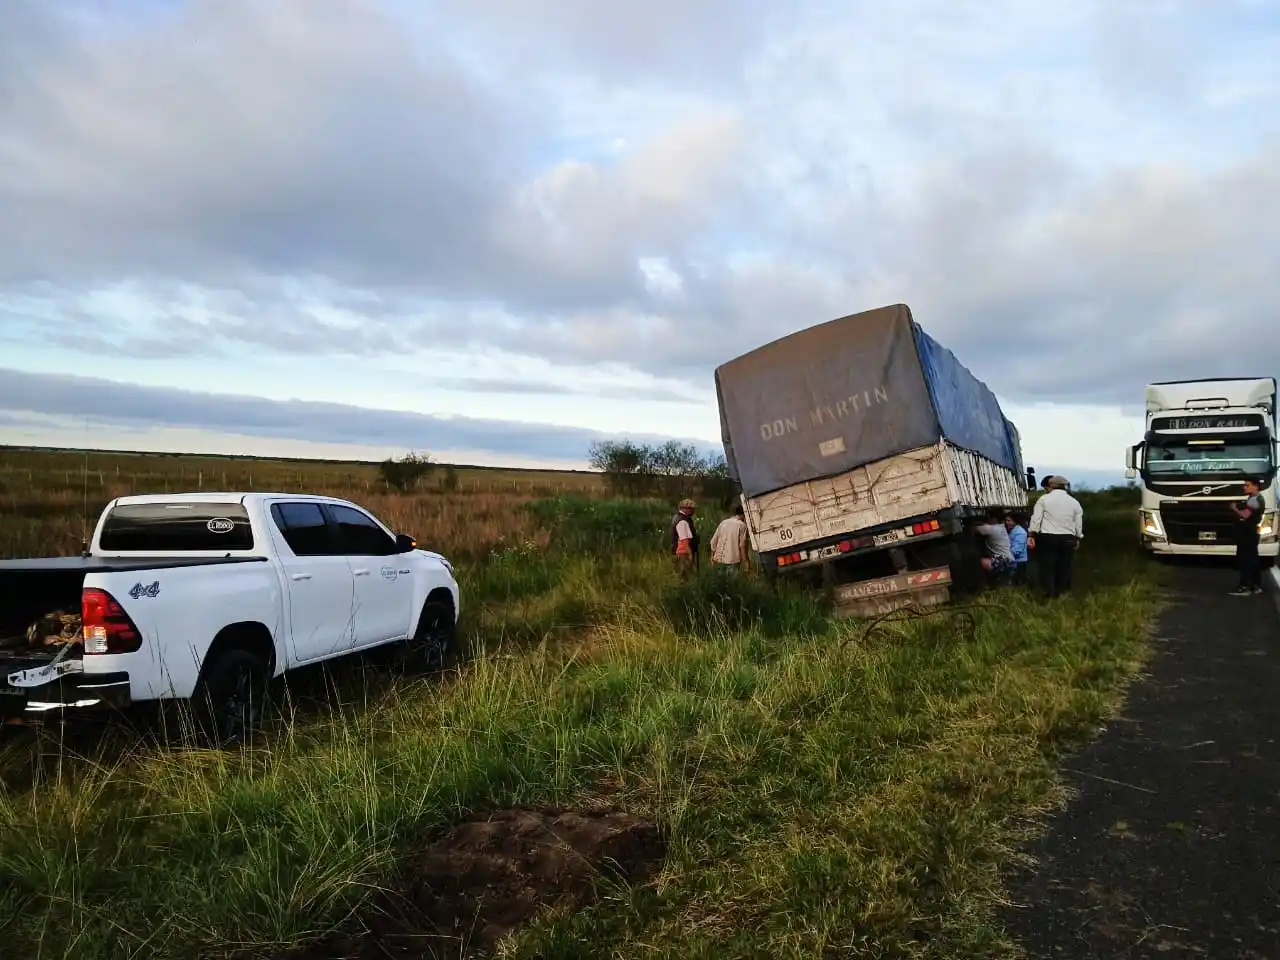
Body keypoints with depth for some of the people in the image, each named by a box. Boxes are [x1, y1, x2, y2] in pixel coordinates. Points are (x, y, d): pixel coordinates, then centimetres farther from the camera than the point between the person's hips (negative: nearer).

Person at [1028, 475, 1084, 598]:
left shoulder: (1044, 499, 1)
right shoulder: (1074, 502, 10)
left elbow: (1036, 519, -5)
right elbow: (1079, 524, 13)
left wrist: (1031, 535, -3)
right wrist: (1078, 539, 22)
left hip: (1047, 537, -3)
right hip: (1067, 539, 3)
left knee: (1047, 567, 1)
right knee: (1064, 567, 8)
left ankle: (1049, 594, -3)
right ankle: (1062, 593, 11)